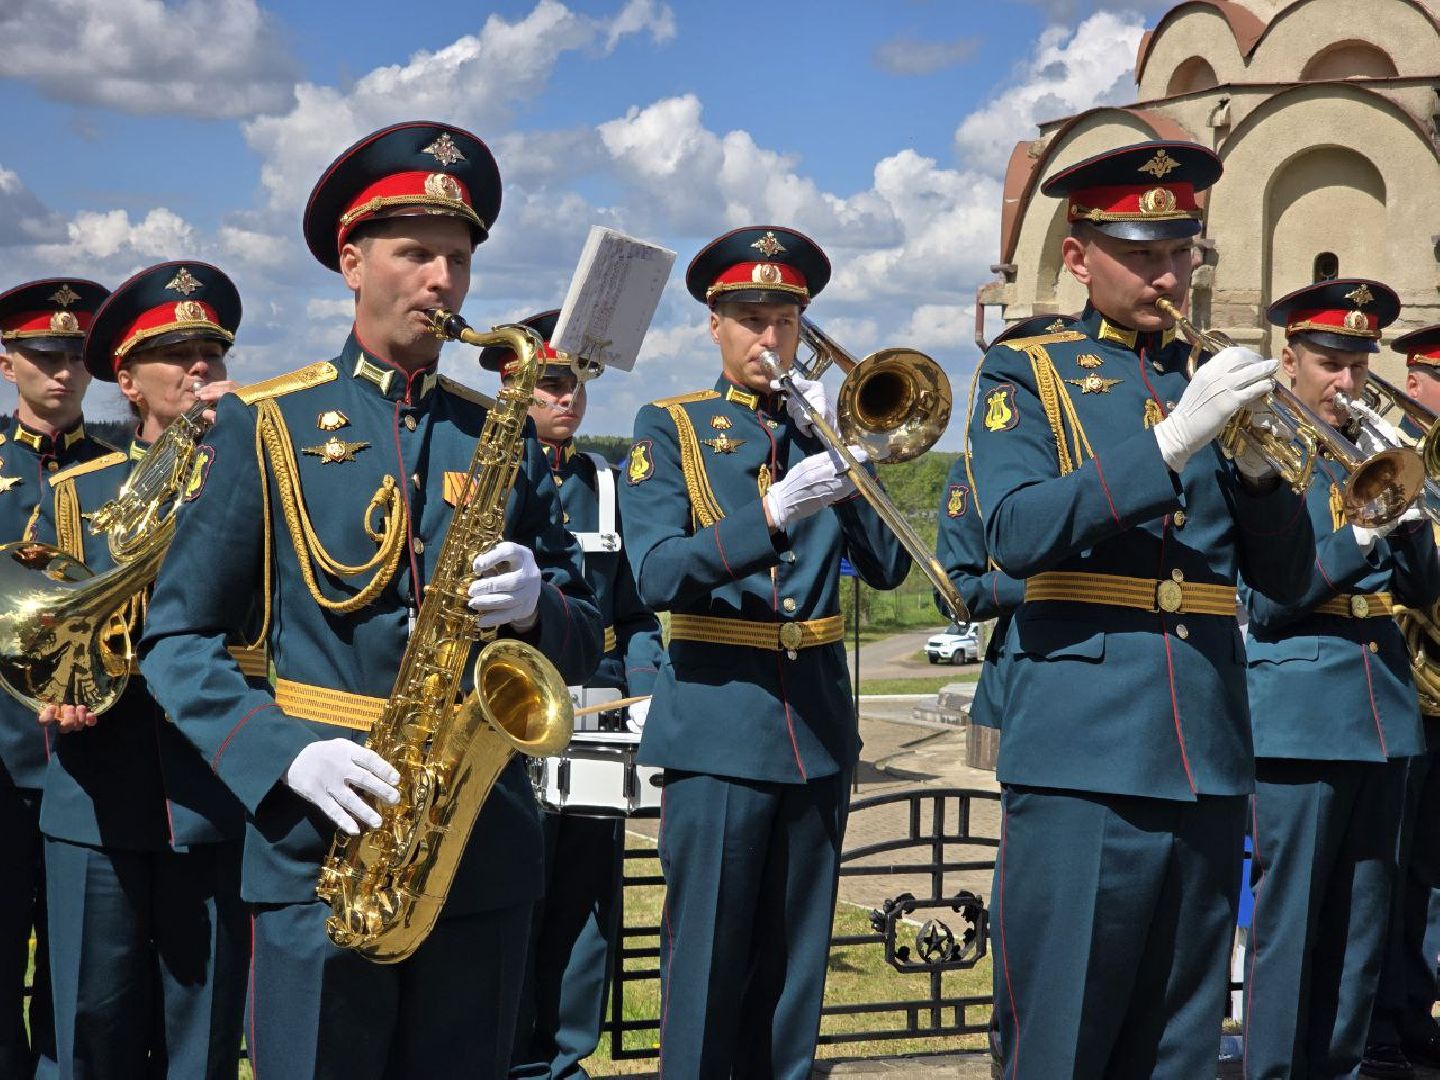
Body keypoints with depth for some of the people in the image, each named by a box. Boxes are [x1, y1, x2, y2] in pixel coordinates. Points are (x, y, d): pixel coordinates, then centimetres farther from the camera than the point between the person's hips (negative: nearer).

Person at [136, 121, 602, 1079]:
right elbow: (177, 637, 0)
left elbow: (586, 641, 12)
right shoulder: (267, 424, 3)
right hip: (319, 850, -3)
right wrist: (286, 754, -16)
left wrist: (535, 606, -11)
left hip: (487, 850, 3)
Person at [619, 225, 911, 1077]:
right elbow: (656, 576, -14)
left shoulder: (823, 426, 12)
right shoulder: (671, 428, 1)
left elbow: (888, 566, 2)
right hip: (718, 722, -4)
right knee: (706, 965, -3)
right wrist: (772, 513, -26)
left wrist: (842, 449, -9)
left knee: (795, 960, 10)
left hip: (818, 720, 4)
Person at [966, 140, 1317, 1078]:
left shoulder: (1213, 378, 16)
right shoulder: (1027, 372, 5)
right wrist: (1172, 441, -19)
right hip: (1083, 754, -4)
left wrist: (1259, 466, -7)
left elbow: (1287, 576, 12)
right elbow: (1017, 535, -13)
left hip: (1207, 762, 4)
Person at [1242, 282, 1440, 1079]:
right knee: (1288, 922, -3)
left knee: (1361, 924, 10)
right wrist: (1359, 536, -19)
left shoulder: (1375, 456, 15)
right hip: (1300, 711, -6)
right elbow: (1264, 603, -10)